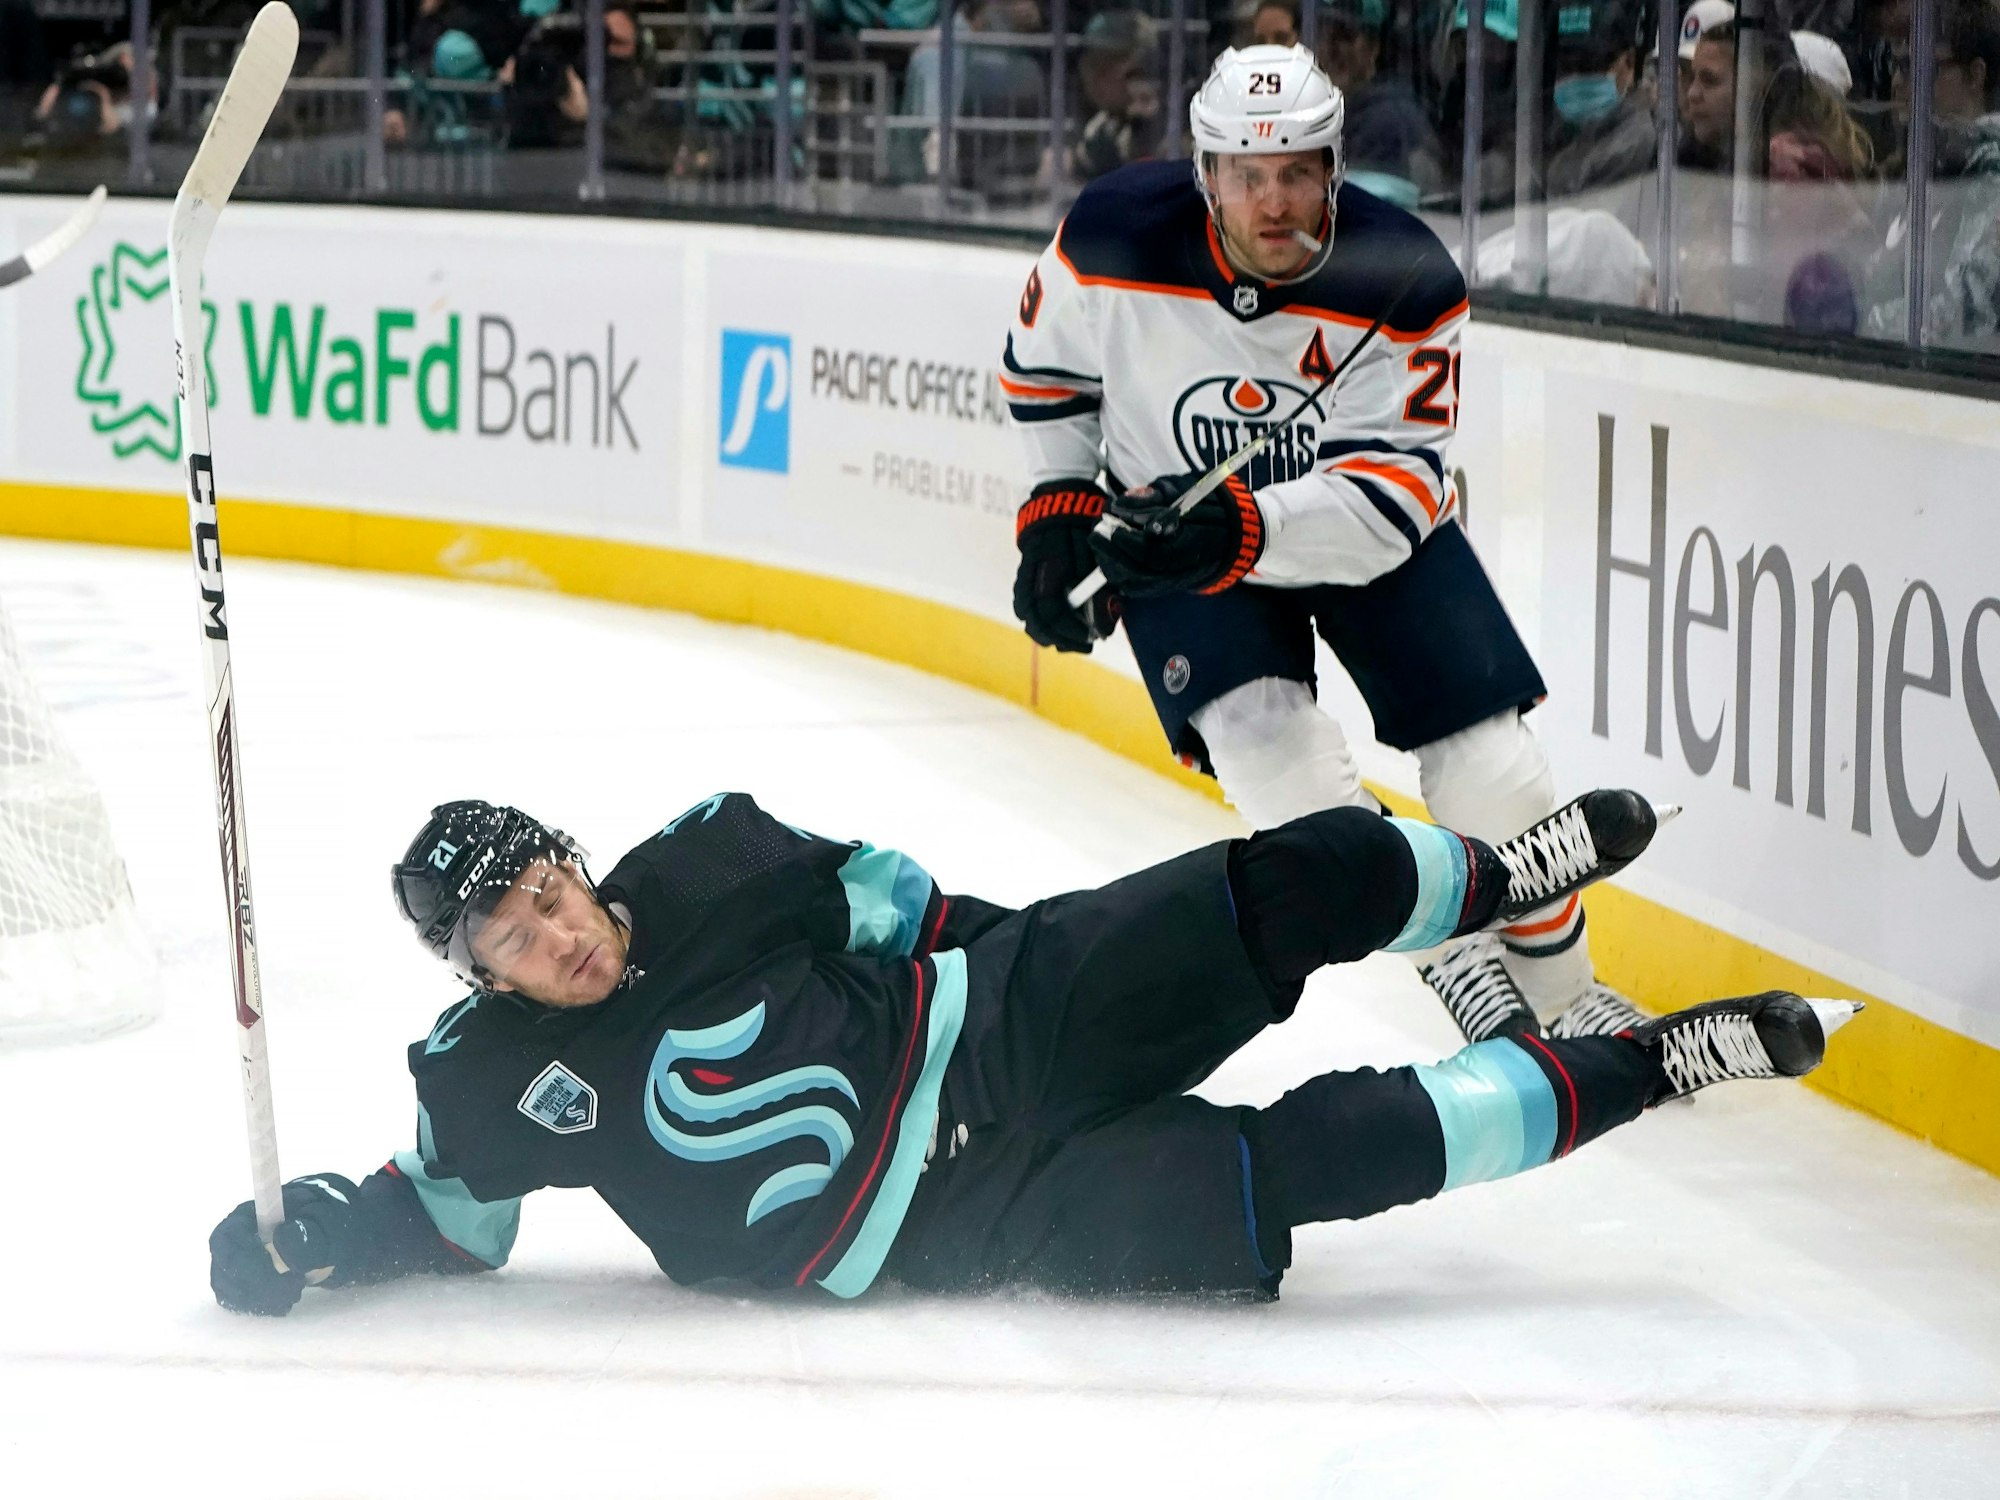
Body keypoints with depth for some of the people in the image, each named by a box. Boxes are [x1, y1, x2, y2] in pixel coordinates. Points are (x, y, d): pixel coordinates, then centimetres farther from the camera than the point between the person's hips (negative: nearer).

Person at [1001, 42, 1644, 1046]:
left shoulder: (1404, 284, -27)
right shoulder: (1113, 239, -22)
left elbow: (1387, 498, -31)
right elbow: (1044, 368, 0)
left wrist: (1238, 530, -45)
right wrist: (1060, 514, -6)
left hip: (1369, 526, 0)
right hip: (1171, 519, 0)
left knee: (1491, 774, -8)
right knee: (1275, 761, -24)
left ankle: (1566, 998, 17)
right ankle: (1449, 951, -3)